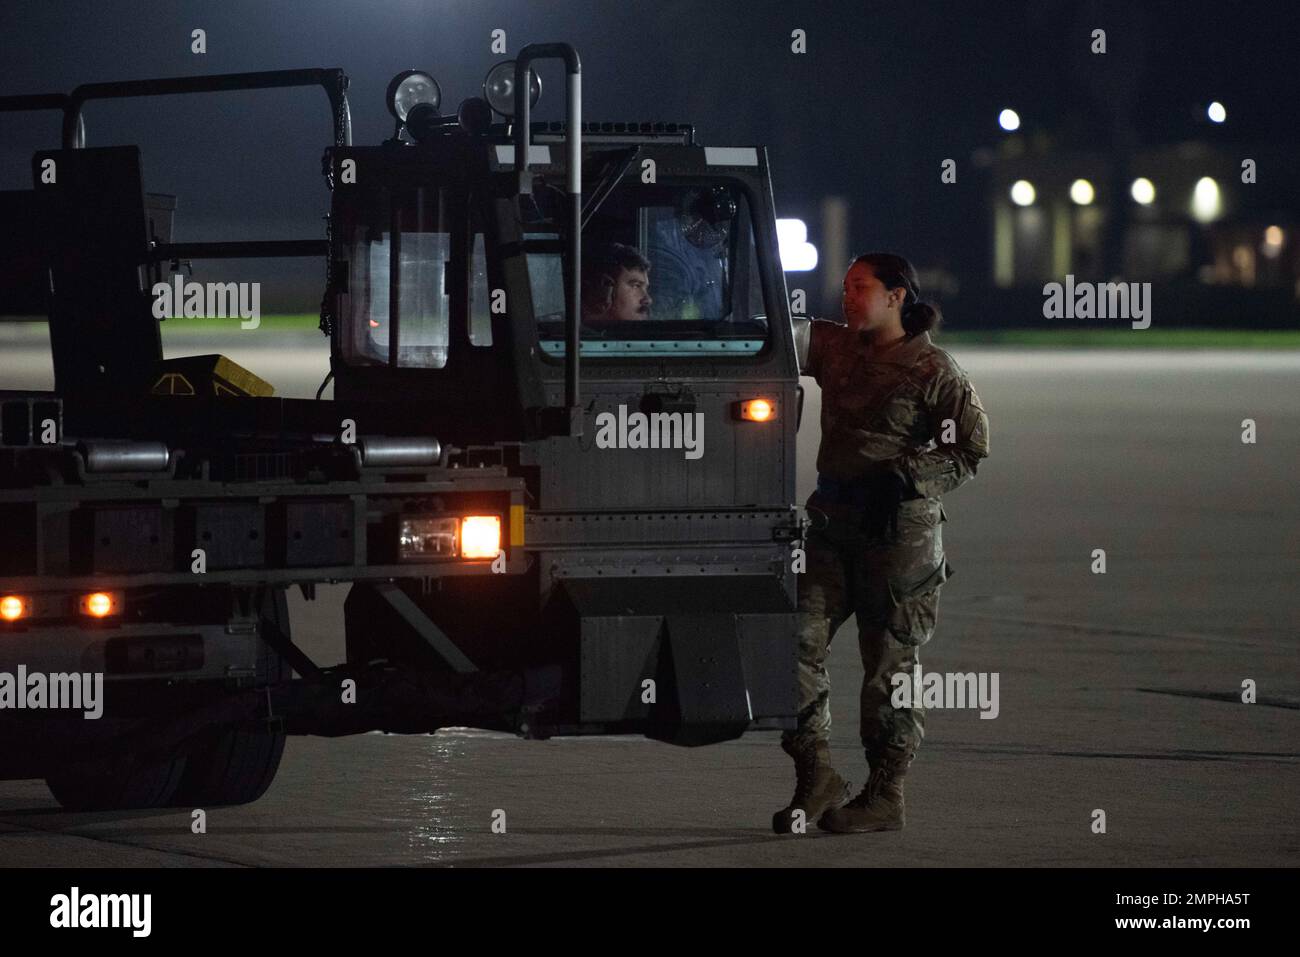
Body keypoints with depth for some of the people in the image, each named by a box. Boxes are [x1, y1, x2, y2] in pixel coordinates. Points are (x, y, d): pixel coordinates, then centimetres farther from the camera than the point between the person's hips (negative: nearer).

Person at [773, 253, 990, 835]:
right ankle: (816, 777, 5)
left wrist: (907, 476, -17)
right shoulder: (835, 348, 10)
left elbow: (971, 448, -5)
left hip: (900, 529, -6)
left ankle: (885, 797, 10)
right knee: (796, 639, -4)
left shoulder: (933, 370, -5)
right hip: (833, 520, 6)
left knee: (889, 661, 0)